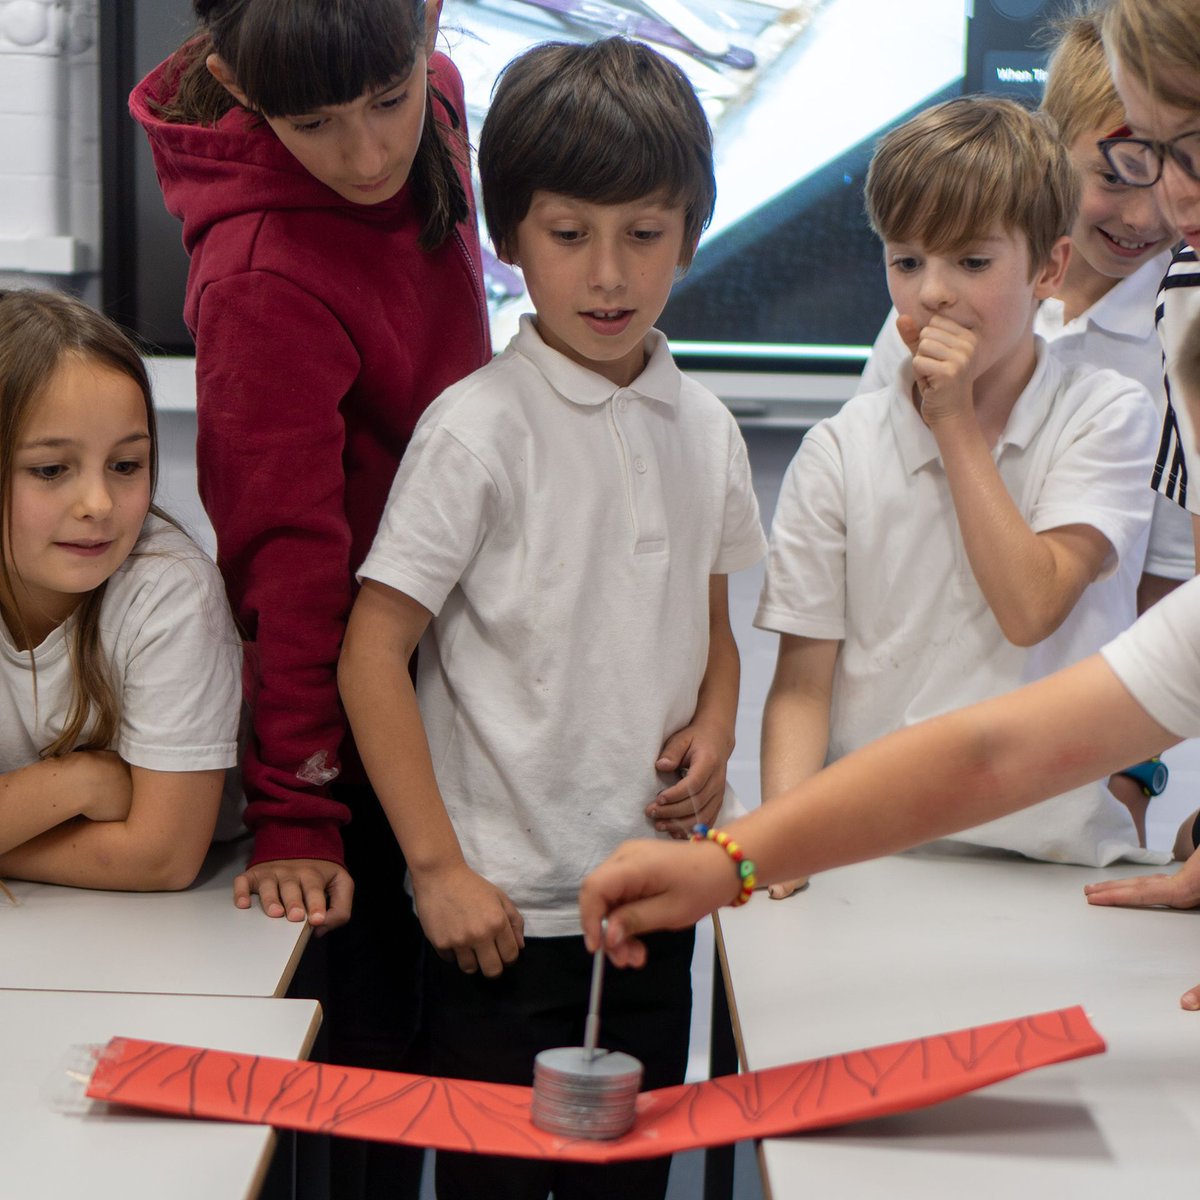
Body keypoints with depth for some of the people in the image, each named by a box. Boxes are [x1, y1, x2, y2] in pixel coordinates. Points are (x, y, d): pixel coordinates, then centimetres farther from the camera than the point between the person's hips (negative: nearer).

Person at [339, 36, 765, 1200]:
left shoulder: (702, 428, 5)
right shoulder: (476, 429, -12)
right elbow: (371, 654, -12)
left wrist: (713, 730, -2)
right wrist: (438, 866, -15)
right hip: (505, 907, -5)